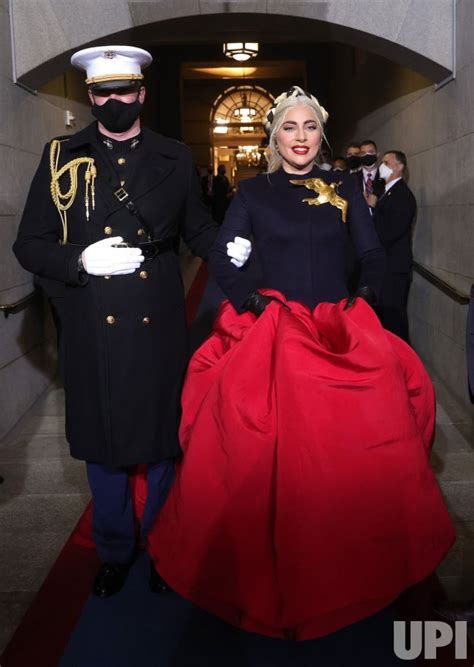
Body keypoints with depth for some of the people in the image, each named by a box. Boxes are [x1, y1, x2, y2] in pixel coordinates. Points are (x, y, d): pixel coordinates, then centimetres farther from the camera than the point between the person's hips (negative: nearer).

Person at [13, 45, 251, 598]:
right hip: (93, 329, 0)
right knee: (102, 443, 13)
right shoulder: (61, 156, 3)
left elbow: (197, 228, 14)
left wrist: (228, 248, -5)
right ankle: (113, 552, 35)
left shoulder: (174, 158, 6)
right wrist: (82, 261, -16)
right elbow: (29, 245, 1)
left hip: (157, 325, 0)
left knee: (161, 439, 12)